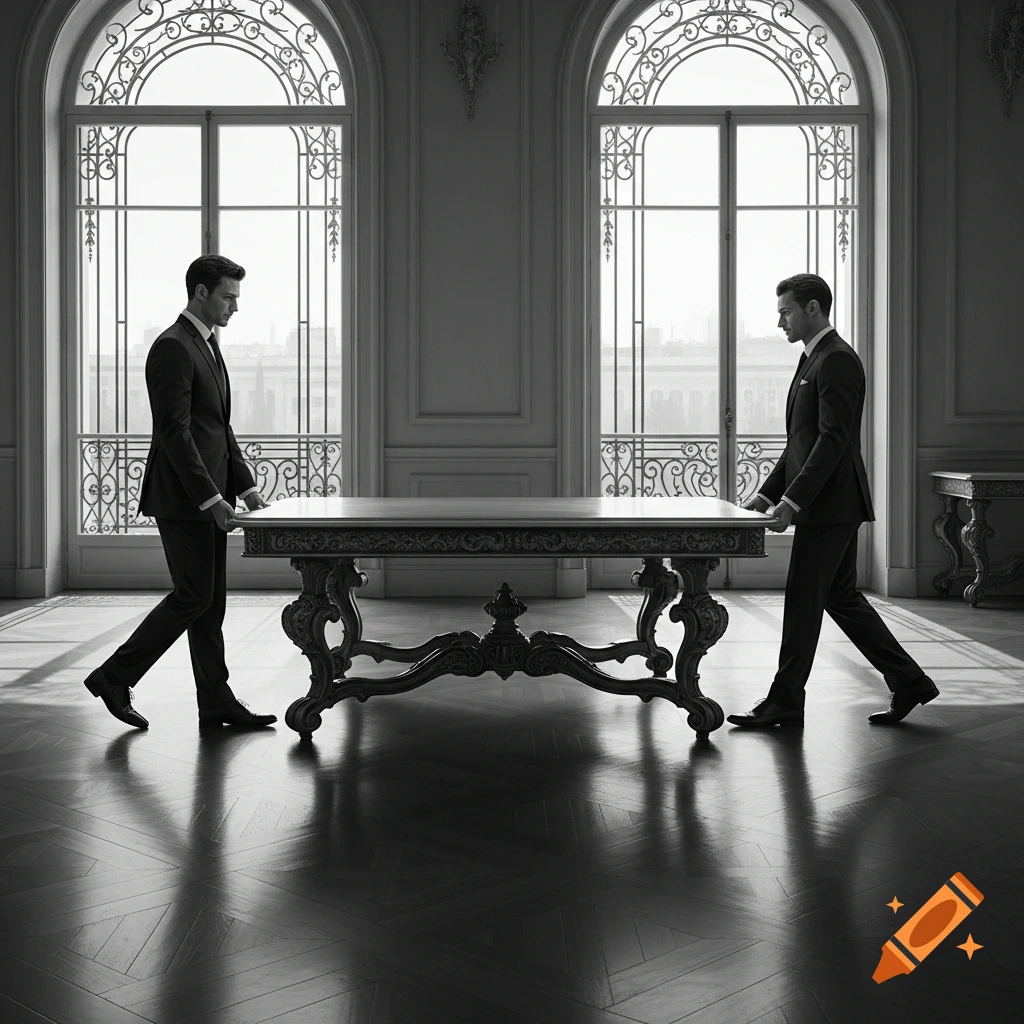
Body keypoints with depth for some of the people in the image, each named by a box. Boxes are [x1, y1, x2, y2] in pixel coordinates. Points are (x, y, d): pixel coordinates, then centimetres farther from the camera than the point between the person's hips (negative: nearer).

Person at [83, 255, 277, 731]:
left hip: (207, 497, 10)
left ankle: (216, 704, 15)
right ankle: (115, 677, 6)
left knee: (210, 602, 10)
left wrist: (246, 485, 14)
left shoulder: (207, 346, 17)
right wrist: (210, 497, -21)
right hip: (182, 496, -10)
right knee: (193, 597, -7)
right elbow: (174, 432, -20)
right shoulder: (172, 348, -14)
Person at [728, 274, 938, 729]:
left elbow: (833, 439, -21)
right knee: (841, 597, 14)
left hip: (830, 504, -10)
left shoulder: (836, 360, -14)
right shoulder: (814, 360, 18)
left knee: (803, 602, -3)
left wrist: (792, 499, -23)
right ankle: (908, 682, 21)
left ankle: (785, 703, 7)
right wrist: (768, 492, 13)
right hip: (829, 505, 10)